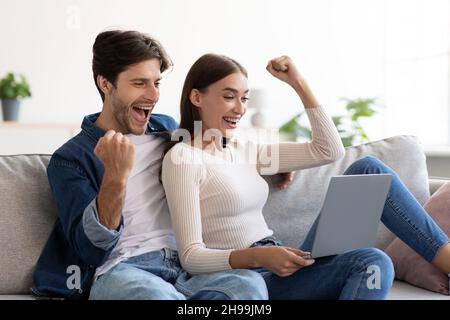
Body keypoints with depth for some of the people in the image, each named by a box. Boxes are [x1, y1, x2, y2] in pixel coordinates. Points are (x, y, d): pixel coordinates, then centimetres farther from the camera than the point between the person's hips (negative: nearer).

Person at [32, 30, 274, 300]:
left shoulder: (168, 128, 19)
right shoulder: (70, 159, 3)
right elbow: (92, 250, -8)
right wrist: (116, 175, -22)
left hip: (185, 267, 5)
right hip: (119, 271, -4)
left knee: (249, 283, -30)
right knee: (152, 294, -42)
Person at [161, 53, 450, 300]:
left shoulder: (244, 151, 15)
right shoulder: (182, 157, -7)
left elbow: (329, 151, 11)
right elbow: (191, 256, -13)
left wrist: (298, 83, 10)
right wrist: (258, 256, -29)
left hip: (279, 266, 8)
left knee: (368, 169, -5)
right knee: (371, 262, -33)